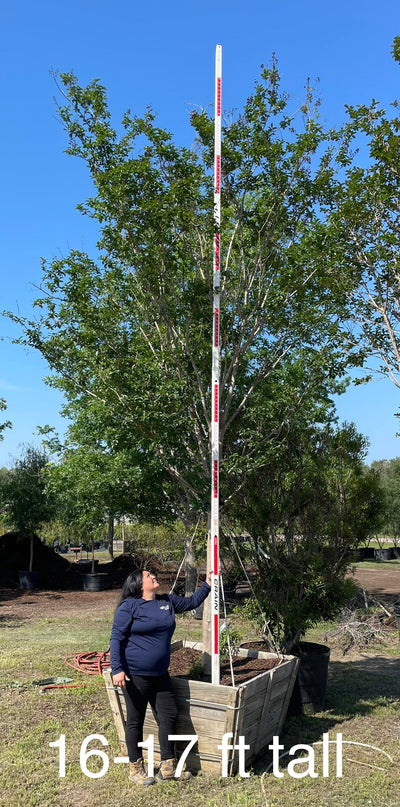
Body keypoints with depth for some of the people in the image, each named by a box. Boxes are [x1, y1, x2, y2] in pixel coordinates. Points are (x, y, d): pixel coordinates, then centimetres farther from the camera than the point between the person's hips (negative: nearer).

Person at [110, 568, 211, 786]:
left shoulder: (168, 602, 9)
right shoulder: (129, 606, -11)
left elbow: (191, 602, 25)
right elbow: (116, 638, -12)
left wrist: (208, 584, 20)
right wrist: (117, 669, -19)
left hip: (160, 674, 7)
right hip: (135, 675, -6)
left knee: (168, 716, 9)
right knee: (135, 721, 7)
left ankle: (168, 766, 25)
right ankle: (136, 769, 24)